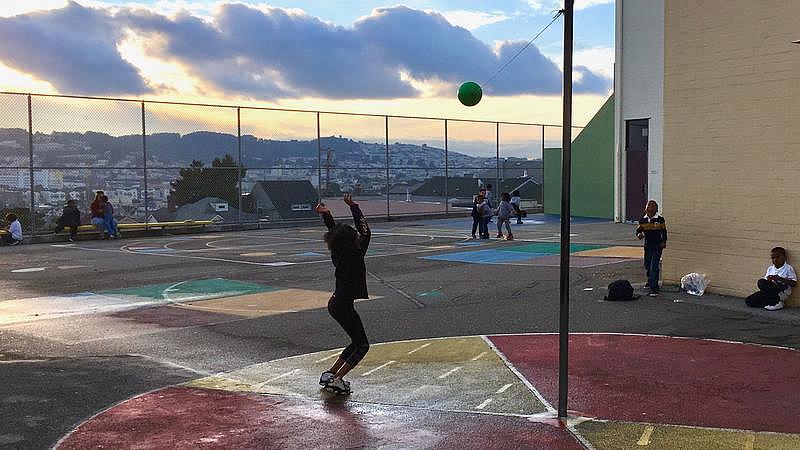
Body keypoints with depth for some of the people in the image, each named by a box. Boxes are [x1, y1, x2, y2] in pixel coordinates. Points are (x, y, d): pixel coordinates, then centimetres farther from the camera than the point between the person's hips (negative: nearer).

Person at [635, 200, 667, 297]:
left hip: (657, 246, -5)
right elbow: (638, 230, 5)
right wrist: (639, 234, -17)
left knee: (654, 267, -13)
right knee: (647, 265, 19)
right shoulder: (643, 220, 1)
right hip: (647, 246, 5)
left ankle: (654, 289, -14)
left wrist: (663, 242, -6)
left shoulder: (660, 219, -7)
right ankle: (650, 281, 49)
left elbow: (664, 231, 2)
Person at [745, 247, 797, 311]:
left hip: (781, 293, -6)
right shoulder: (770, 269, 17)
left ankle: (777, 302, -19)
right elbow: (765, 282, 12)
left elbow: (794, 283, -8)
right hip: (769, 291, 6)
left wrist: (780, 279, -20)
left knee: (761, 282, -33)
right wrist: (768, 280, -11)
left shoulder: (788, 269, 1)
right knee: (748, 301, -13)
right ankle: (773, 301, -7)